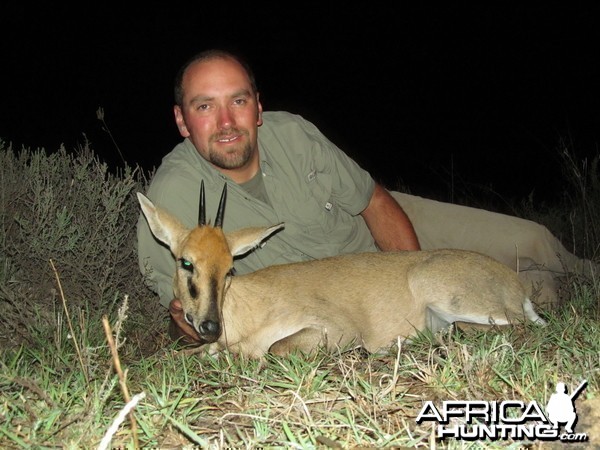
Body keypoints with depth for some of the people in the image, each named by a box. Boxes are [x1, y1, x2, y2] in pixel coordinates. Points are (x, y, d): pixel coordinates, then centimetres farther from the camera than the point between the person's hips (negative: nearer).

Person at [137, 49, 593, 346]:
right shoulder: (172, 199, -27)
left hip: (377, 225, 2)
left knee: (532, 242, 1)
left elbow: (375, 202, -10)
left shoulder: (290, 132, -21)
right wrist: (189, 320, -40)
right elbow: (182, 314, -15)